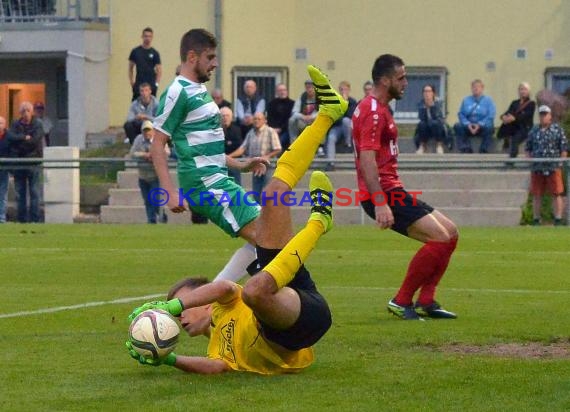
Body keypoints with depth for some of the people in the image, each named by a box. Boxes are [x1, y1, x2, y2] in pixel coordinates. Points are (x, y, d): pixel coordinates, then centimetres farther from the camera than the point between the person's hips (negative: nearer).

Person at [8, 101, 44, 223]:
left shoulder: (38, 125, 2)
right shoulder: (15, 125, 10)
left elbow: (35, 140, -12)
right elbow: (11, 138, -7)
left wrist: (19, 141, -5)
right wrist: (25, 138, -13)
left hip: (34, 164, -3)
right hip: (19, 164, 3)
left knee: (35, 193, -5)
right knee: (20, 194, 3)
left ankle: (35, 219, -3)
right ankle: (22, 219, 7)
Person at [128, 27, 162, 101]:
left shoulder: (155, 53, 3)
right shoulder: (135, 51, 5)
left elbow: (159, 70, 3)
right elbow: (130, 68, 11)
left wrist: (156, 84, -7)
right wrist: (132, 82, 3)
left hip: (151, 85, 0)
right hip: (138, 85, 0)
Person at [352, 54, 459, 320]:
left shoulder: (379, 109, 20)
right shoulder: (373, 111, -13)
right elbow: (367, 159, -24)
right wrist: (380, 204, -30)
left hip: (390, 191, 11)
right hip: (383, 194, -11)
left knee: (450, 233, 9)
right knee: (440, 237, -17)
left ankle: (425, 302, 6)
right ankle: (401, 302, -11)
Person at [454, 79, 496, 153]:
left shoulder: (488, 100, 4)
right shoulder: (466, 100, 13)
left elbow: (491, 116, -6)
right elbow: (461, 114, 6)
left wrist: (479, 125, -19)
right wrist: (468, 124, -14)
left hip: (482, 126, -2)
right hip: (468, 127, 2)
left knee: (488, 128, -37)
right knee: (458, 126, -27)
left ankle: (484, 151, -29)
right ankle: (465, 150, -29)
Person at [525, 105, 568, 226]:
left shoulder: (558, 129, 3)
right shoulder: (533, 131, 13)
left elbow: (564, 148, 1)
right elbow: (528, 148, 18)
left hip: (554, 167, -3)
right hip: (536, 168, 3)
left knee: (556, 194, -4)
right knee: (536, 195, 6)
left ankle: (558, 220, -3)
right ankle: (536, 220, 14)